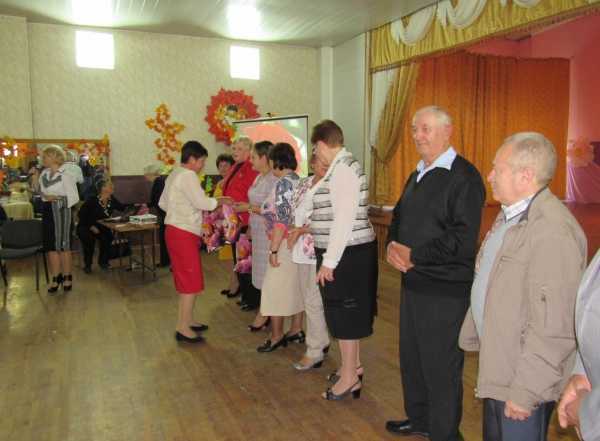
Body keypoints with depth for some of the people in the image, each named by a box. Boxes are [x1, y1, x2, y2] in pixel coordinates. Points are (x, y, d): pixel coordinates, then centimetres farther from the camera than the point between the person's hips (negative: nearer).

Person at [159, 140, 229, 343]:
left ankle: (188, 319, 26)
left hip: (176, 230, 10)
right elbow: (202, 202, -19)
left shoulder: (174, 174, 16)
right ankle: (183, 328, -1)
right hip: (183, 233, -10)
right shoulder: (188, 175, -14)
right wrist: (219, 201, -4)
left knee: (187, 279, 17)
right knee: (191, 281, -5)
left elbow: (163, 203, 21)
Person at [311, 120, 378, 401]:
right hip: (349, 251, 10)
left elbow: (344, 219, -23)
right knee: (350, 312, 18)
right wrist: (309, 227, 26)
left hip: (346, 253, -10)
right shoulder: (343, 165, 12)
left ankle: (349, 377, 15)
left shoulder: (342, 169, -19)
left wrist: (329, 262, -20)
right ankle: (354, 366, 33)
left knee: (344, 313, 1)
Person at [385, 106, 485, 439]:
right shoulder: (418, 175, 13)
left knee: (440, 366, 6)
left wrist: (413, 256, -17)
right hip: (413, 282, 9)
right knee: (411, 357, 21)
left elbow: (463, 240, -23)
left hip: (445, 290, -9)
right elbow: (398, 217, 19)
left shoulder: (464, 177, -16)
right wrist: (392, 245, -2)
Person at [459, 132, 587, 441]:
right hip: (497, 368, 9)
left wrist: (525, 391, -22)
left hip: (524, 380, -9)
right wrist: (473, 335, 18)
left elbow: (553, 327, -27)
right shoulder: (510, 215, 7)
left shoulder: (553, 232, -26)